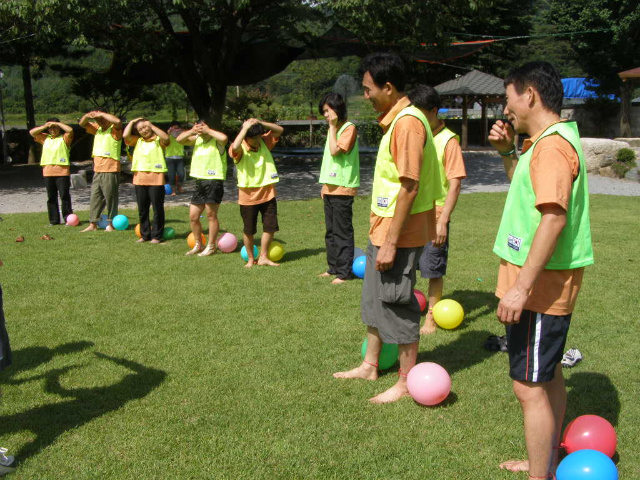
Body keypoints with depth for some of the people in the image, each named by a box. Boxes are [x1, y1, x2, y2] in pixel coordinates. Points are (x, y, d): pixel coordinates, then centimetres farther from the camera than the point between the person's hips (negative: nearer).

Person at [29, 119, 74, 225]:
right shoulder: (45, 138, 16)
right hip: (48, 172, 4)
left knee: (64, 196, -5)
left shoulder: (64, 138, 4)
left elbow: (70, 130, -14)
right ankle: (54, 220, 12)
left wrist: (57, 123, -5)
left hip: (62, 172, -4)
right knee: (51, 197, 7)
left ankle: (68, 219, 0)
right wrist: (45, 126, 0)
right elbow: (32, 132, 10)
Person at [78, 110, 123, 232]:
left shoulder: (114, 130, -6)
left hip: (110, 171, -8)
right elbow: (82, 124, 22)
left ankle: (111, 224, 6)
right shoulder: (98, 129, 16)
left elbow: (117, 121, -28)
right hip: (97, 171, 8)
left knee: (110, 198, -1)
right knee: (95, 198, 9)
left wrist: (101, 114, -18)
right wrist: (87, 116, -1)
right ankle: (93, 224, 13)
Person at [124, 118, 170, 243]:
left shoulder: (158, 140, 3)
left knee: (157, 209, 0)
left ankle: (156, 235, 9)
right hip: (140, 179, 4)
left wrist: (152, 126, -12)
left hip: (156, 179, -4)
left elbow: (166, 138, -19)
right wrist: (132, 122, 8)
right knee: (142, 209, 11)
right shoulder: (137, 141, 14)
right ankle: (145, 234, 21)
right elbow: (125, 135, -2)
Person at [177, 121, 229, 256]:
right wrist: (191, 131, -5)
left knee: (211, 215, 0)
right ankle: (198, 245, 25)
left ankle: (211, 246, 11)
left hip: (214, 181, -7)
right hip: (199, 182, 7)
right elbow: (179, 140, 9)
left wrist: (207, 130, -18)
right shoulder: (197, 139, 13)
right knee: (193, 216, 10)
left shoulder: (216, 141, -7)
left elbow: (224, 138, -31)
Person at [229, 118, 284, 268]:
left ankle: (263, 257, 20)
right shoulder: (240, 149, -16)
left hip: (267, 194, 4)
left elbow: (279, 130, -3)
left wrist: (261, 123, -17)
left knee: (270, 227, 6)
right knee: (249, 230, 8)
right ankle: (250, 258, 25)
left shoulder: (264, 143, -1)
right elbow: (235, 147, -39)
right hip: (248, 196, -4)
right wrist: (246, 127, -30)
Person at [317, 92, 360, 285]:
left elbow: (335, 150, -23)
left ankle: (344, 272, 0)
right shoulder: (333, 129, 17)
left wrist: (332, 127, -13)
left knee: (342, 232, -5)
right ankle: (333, 267, 22)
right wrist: (325, 185, 18)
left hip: (343, 189, -9)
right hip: (330, 188, 9)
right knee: (331, 231, 13)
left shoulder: (349, 128, -10)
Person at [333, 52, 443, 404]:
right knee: (373, 299, 20)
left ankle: (406, 382, 17)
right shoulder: (394, 120, 12)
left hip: (397, 234, -10)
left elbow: (409, 187, -24)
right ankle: (370, 365, 36)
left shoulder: (408, 122, -20)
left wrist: (391, 242, -23)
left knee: (398, 305, 1)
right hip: (381, 230, 10)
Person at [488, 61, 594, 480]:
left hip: (541, 284, -11)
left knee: (530, 386, -5)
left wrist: (522, 287, -29)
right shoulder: (551, 140, 13)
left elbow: (554, 217, -28)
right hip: (548, 281, 11)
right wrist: (508, 151, 14)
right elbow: (529, 190, 29)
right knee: (548, 375, 20)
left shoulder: (552, 145, -20)